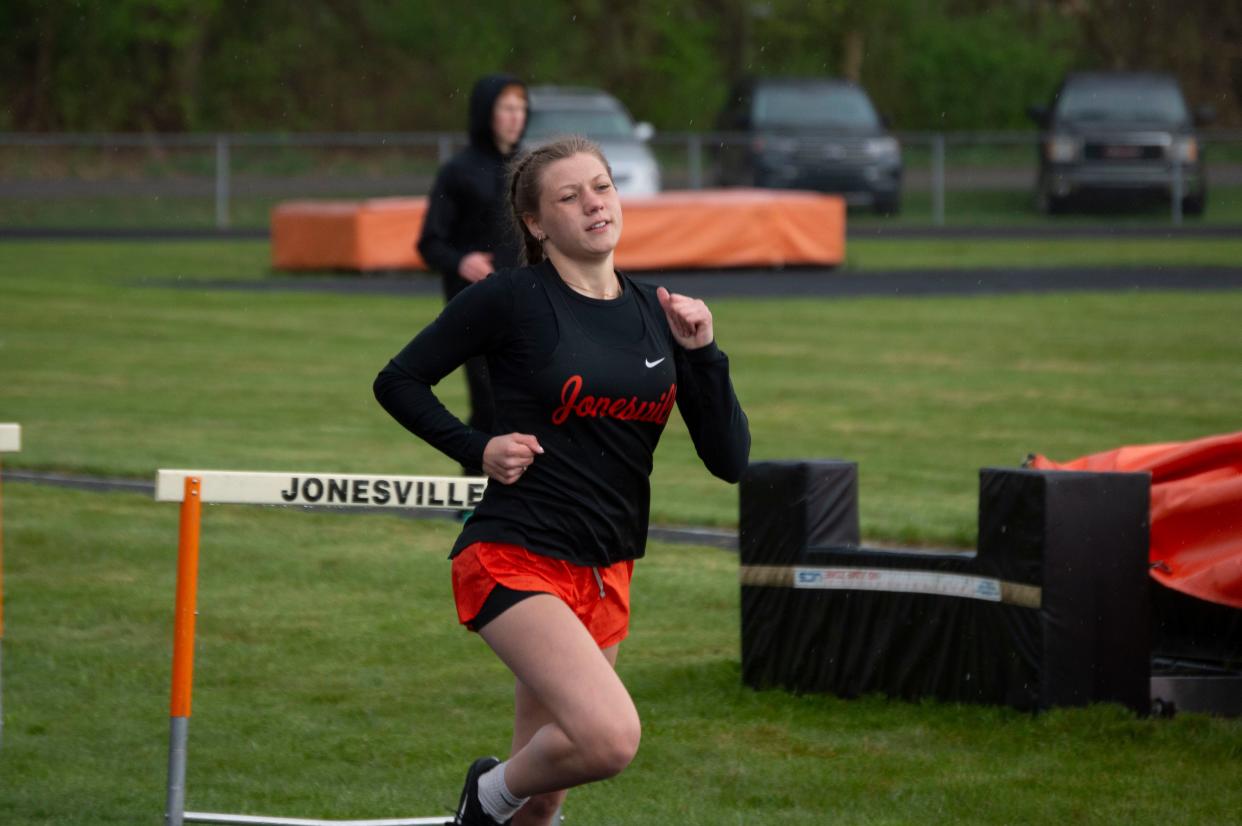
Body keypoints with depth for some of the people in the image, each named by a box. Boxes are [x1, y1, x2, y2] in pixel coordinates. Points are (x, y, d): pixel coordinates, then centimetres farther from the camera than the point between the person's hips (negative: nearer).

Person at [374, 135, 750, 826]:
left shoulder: (658, 314, 7)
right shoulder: (513, 300, -7)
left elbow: (730, 460, 4)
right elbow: (399, 381, 3)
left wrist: (702, 352, -8)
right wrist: (478, 449, -8)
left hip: (606, 574, 6)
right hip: (515, 561, -6)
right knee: (612, 737, -26)